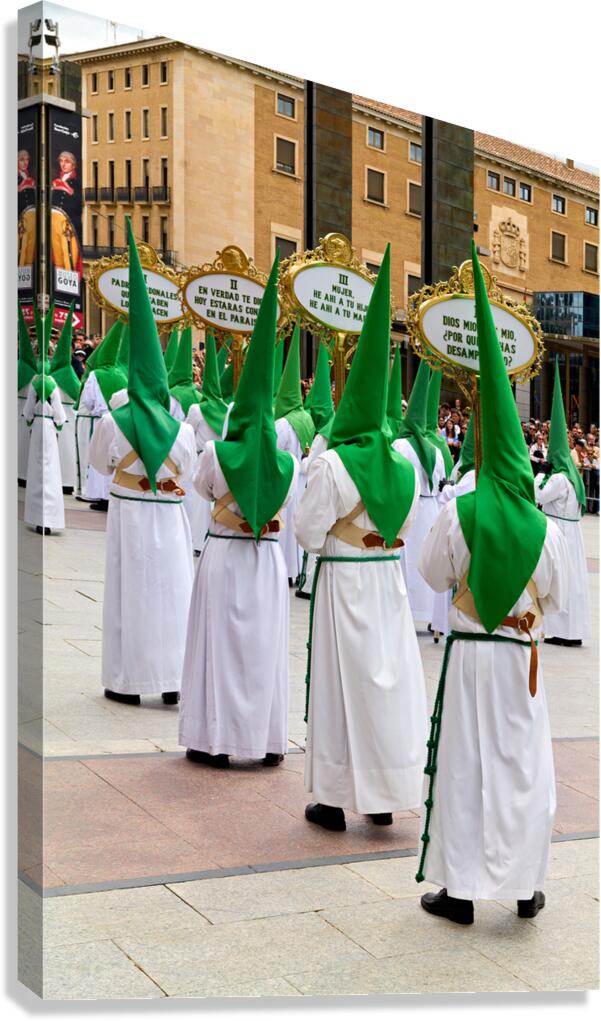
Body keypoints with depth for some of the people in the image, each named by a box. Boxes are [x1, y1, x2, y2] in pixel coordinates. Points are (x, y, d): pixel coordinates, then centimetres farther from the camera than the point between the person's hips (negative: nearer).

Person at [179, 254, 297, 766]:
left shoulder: (214, 453, -8)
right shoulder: (286, 463, -4)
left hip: (223, 555, -2)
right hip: (266, 560, 2)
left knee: (220, 642, 6)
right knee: (265, 645, 11)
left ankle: (217, 740, 10)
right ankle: (268, 740, 17)